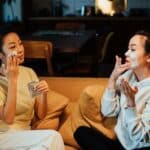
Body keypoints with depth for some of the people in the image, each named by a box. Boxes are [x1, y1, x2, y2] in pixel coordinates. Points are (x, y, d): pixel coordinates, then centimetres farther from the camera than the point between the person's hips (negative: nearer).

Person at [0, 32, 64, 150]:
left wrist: (44, 95, -15)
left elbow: (40, 115, 6)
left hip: (25, 135, 5)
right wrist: (12, 79, -20)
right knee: (52, 137, -25)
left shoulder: (29, 72, 5)